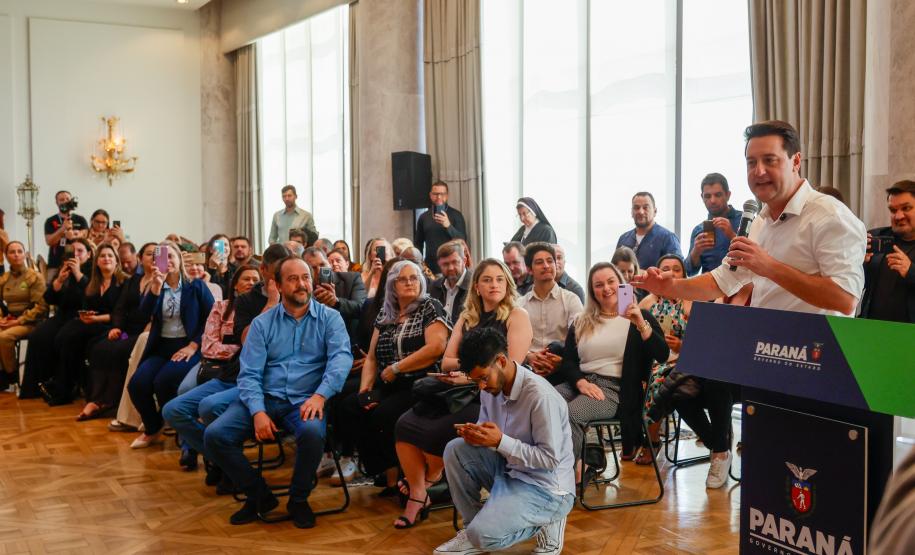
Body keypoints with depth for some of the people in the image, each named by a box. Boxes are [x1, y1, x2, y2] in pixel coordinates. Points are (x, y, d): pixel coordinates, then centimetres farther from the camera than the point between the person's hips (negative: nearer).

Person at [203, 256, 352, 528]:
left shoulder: (329, 318, 5)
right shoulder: (262, 323, 9)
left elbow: (341, 356, -11)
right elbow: (249, 374, 2)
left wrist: (320, 395, -28)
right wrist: (258, 412, -16)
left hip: (305, 400, -2)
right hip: (265, 397, 3)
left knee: (312, 432, -35)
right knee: (215, 434, -18)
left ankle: (298, 499, -5)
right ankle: (258, 496, 5)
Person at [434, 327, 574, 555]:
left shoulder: (540, 396, -26)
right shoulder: (491, 387, -2)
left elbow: (551, 459, -24)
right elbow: (488, 431, 13)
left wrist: (500, 442, -28)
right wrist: (475, 434, -13)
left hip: (546, 487, -8)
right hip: (509, 469, 8)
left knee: (483, 535, -24)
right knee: (455, 450, -9)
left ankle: (546, 525, 2)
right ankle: (473, 528, 2)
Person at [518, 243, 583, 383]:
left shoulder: (571, 299, 7)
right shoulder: (520, 304, 14)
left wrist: (563, 360, -27)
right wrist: (528, 356, -18)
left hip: (561, 370, 1)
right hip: (530, 367, -1)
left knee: (556, 346, -34)